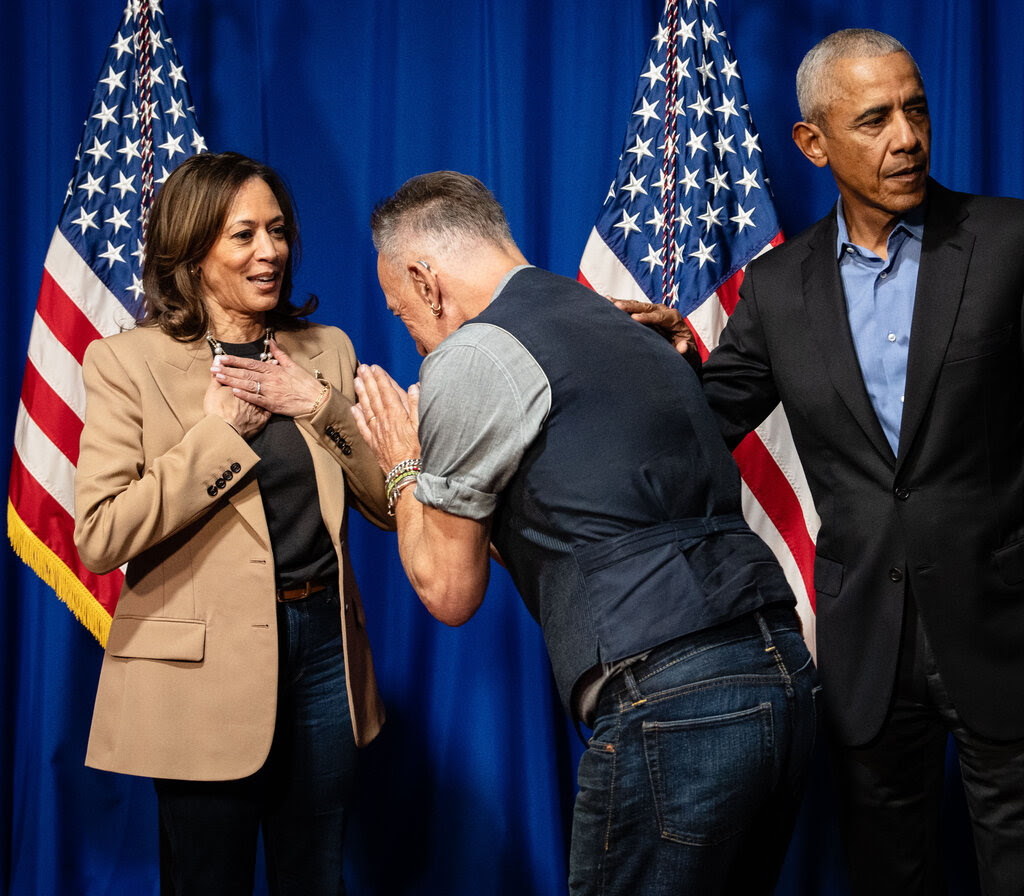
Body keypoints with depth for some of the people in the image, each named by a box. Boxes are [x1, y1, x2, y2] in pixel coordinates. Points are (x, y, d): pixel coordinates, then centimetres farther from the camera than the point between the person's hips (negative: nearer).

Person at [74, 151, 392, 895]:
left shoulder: (325, 351, 8)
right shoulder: (128, 362, -5)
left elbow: (389, 503, 4)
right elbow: (99, 537, -15)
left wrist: (319, 403, -9)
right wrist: (220, 430, -15)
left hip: (322, 646, 4)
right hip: (205, 666, -4)